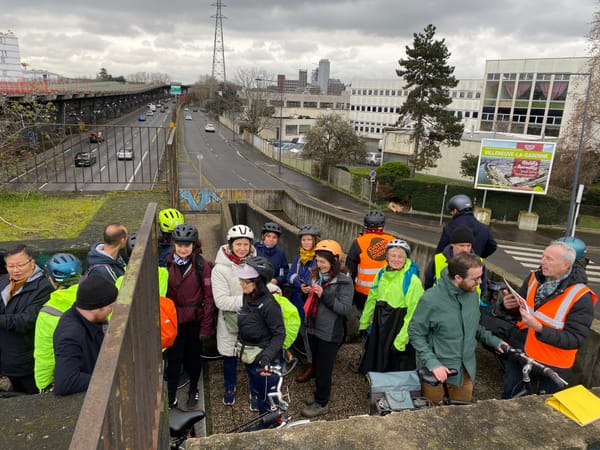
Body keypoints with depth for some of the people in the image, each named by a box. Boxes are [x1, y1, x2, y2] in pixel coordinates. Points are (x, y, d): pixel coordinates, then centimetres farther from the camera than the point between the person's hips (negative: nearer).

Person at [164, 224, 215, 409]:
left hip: (195, 320, -1)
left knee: (193, 356, 14)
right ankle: (171, 396, 25)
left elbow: (209, 297, -9)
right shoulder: (167, 263, -3)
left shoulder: (202, 265, -12)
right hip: (174, 319, 2)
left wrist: (206, 326, -9)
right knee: (173, 358, 7)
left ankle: (193, 390, 37)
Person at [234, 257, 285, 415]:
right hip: (250, 358, 8)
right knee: (256, 397, 24)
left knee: (266, 403, 8)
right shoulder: (248, 297, -2)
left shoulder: (269, 304, -25)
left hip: (262, 361, -8)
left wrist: (267, 357, -31)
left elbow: (279, 335, -21)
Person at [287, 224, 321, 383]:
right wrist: (300, 286, -17)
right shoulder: (299, 257, 9)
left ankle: (311, 365, 14)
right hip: (299, 302, 7)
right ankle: (310, 361, 33)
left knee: (311, 333, -1)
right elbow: (290, 277, 2)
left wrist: (312, 288, -29)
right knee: (304, 332, 17)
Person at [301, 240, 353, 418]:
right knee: (316, 366, 19)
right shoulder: (316, 275, 3)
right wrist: (307, 291, -1)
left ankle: (321, 403, 22)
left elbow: (346, 308, -19)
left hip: (329, 333, -6)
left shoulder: (344, 280, -15)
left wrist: (324, 295, -26)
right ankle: (320, 395, 36)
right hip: (313, 328, 6)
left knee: (324, 369, 6)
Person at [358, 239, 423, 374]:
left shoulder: (412, 280, -17)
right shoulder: (381, 273, 3)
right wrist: (364, 323, 13)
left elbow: (413, 312, -19)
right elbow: (372, 299, 10)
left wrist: (402, 339, -19)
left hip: (399, 326, -6)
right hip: (379, 325, 6)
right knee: (374, 369, 19)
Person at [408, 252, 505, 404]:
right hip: (438, 371, -5)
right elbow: (416, 334, -14)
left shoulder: (472, 293, -5)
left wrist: (492, 340, 1)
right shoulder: (430, 299, -23)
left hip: (466, 370, 5)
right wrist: (432, 362, -22)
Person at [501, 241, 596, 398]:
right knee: (508, 398, 21)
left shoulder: (580, 297, -20)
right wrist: (510, 305, -16)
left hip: (551, 366, -4)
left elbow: (575, 339, -22)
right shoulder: (535, 278, -5)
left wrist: (539, 328, -33)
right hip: (519, 354, 5)